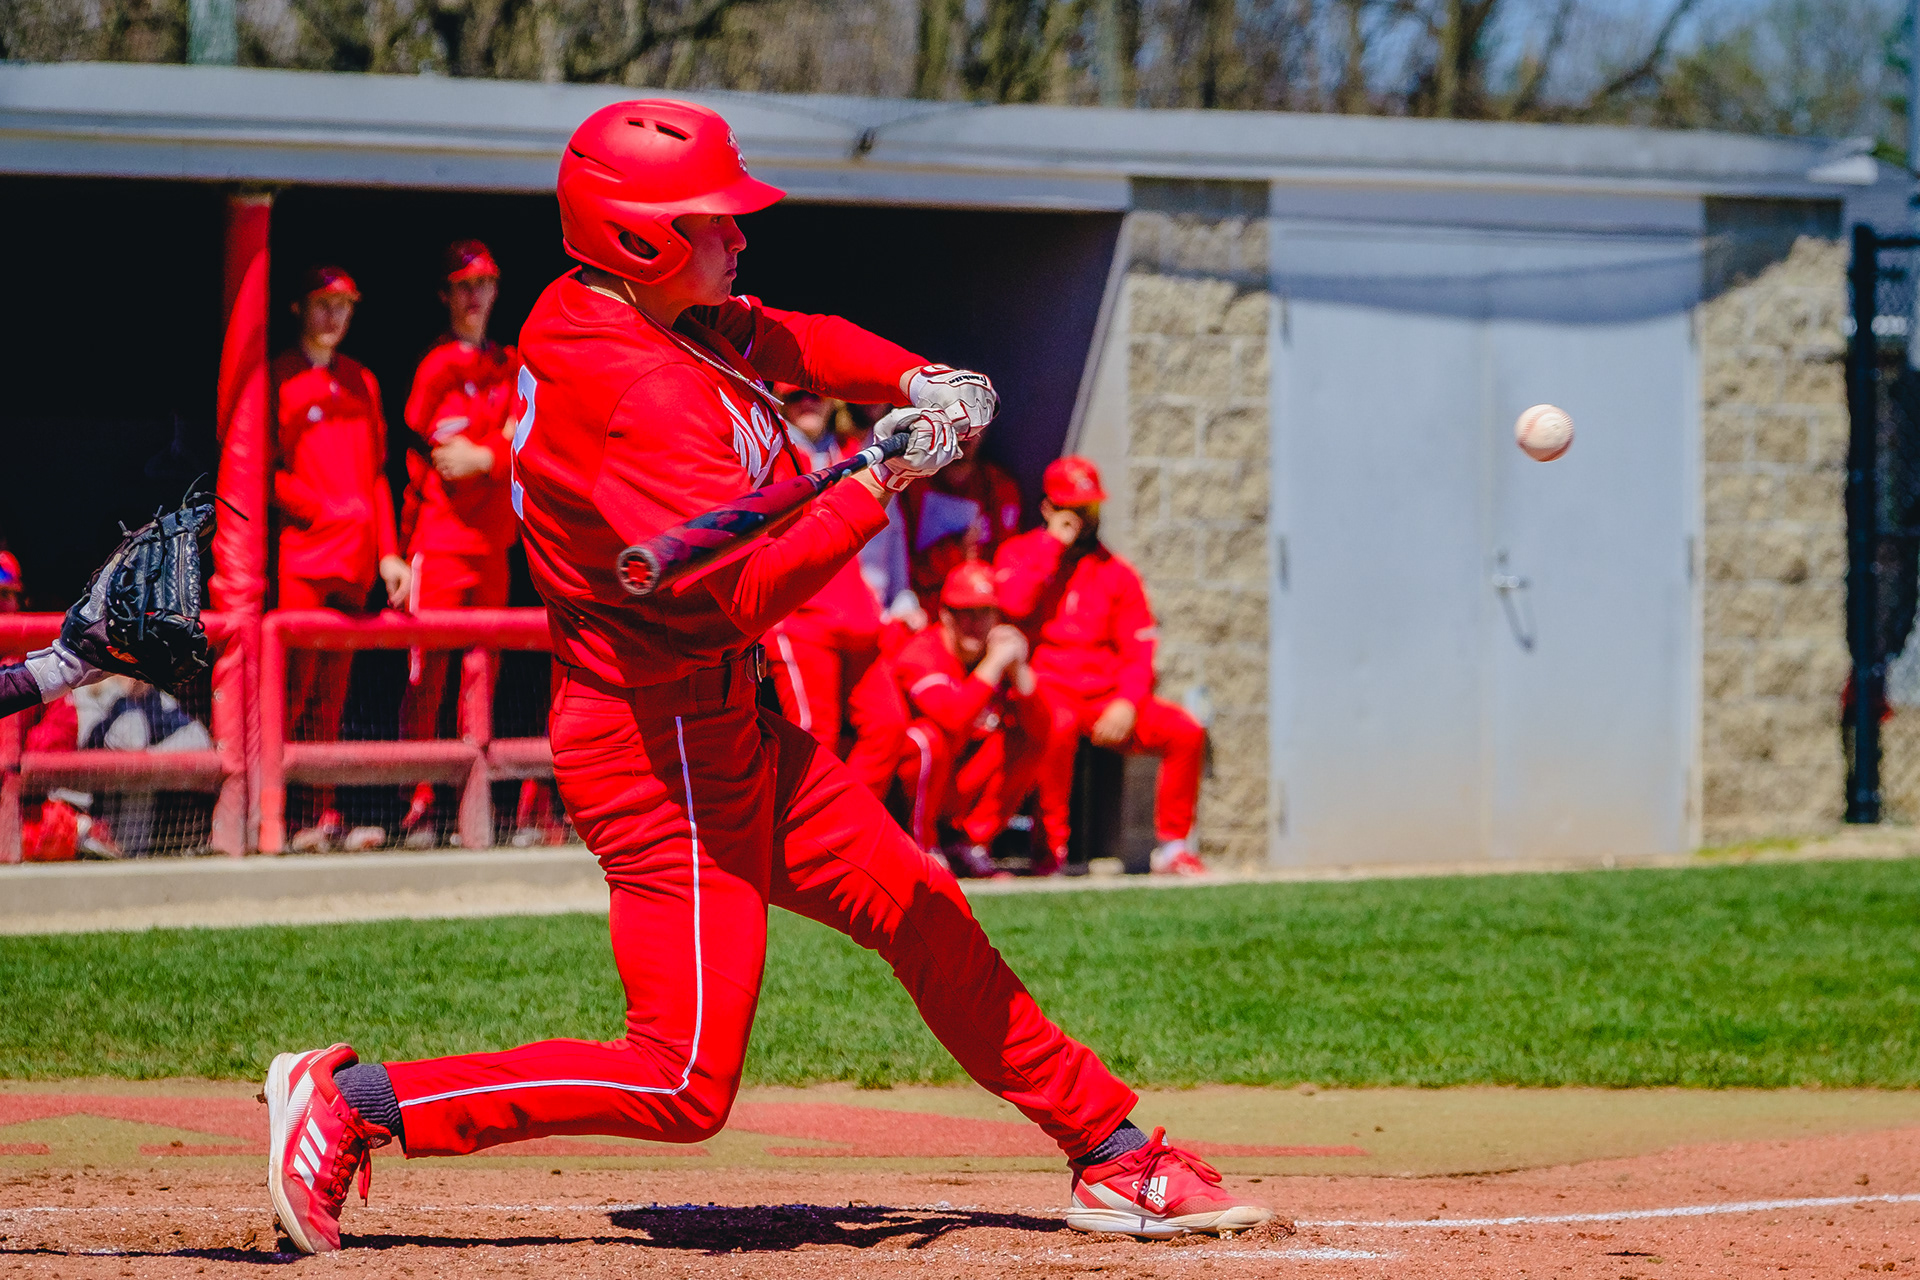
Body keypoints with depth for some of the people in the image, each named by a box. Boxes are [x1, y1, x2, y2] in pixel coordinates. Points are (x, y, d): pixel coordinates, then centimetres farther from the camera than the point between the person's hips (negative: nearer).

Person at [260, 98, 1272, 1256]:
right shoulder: (640, 397, -26)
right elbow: (742, 594, -31)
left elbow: (802, 344, 23)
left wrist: (918, 381, 4)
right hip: (663, 753, -10)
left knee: (929, 920, 15)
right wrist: (882, 485, -24)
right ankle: (356, 1099, -6)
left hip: (734, 730, 10)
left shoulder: (682, 323, 5)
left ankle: (1116, 1157, 27)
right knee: (685, 1089, -10)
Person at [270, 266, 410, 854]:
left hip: (354, 562, 6)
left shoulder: (360, 382, 20)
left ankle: (326, 818, 4)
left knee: (331, 695, 5)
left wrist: (388, 551, 10)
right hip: (300, 555, -6)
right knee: (294, 688, -12)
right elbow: (266, 473, -5)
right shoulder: (278, 378, 1)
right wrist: (327, 510, -15)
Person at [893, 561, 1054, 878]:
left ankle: (973, 845, -1)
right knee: (929, 737, -34)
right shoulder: (923, 653, -18)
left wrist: (1018, 670, -23)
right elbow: (953, 720, -36)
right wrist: (993, 665, -31)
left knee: (1027, 740, -6)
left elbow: (1041, 729, -11)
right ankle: (921, 848, -14)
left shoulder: (1000, 652, 0)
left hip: (962, 789, 6)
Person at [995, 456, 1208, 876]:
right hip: (1044, 690, -4)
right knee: (1057, 727, -39)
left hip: (1107, 696, 4)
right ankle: (1051, 849, -27)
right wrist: (1054, 544, -8)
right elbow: (1013, 604, -15)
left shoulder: (1115, 572, 15)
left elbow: (1139, 652, 10)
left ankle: (1172, 845, -7)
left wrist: (1127, 703, -10)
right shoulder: (1019, 554, 9)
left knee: (1186, 730, -17)